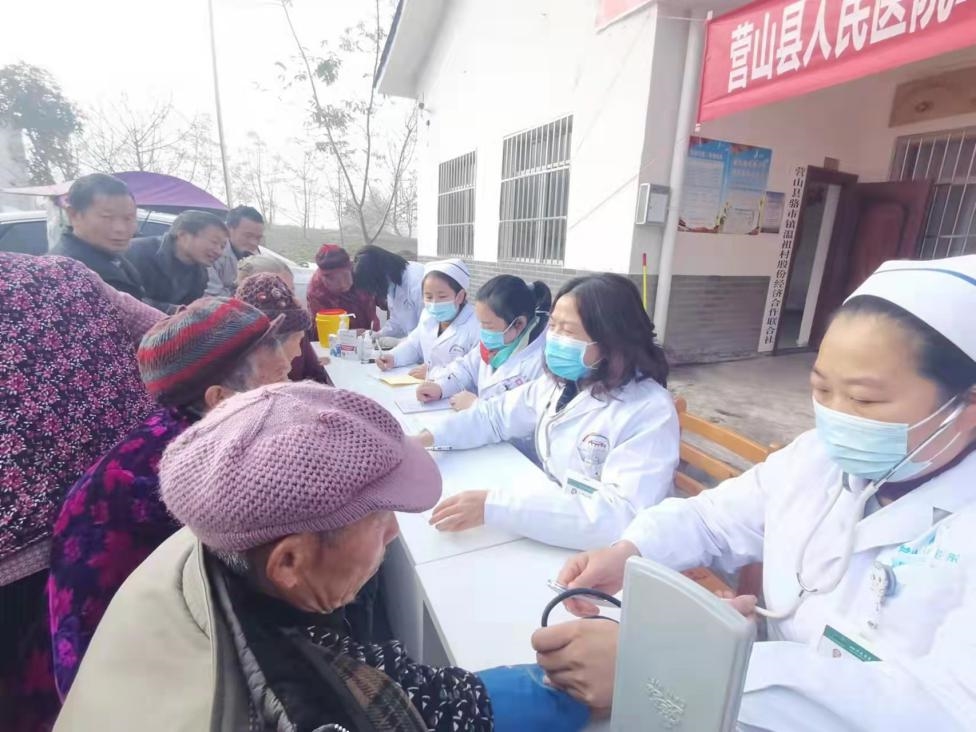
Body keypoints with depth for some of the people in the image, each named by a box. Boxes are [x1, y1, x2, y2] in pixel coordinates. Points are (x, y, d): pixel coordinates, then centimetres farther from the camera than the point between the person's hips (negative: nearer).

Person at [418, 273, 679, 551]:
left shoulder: (649, 412, -24)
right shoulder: (559, 382, -2)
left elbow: (620, 516, -34)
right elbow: (497, 414, 8)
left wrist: (494, 505, -38)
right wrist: (428, 438, -7)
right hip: (554, 537, 6)